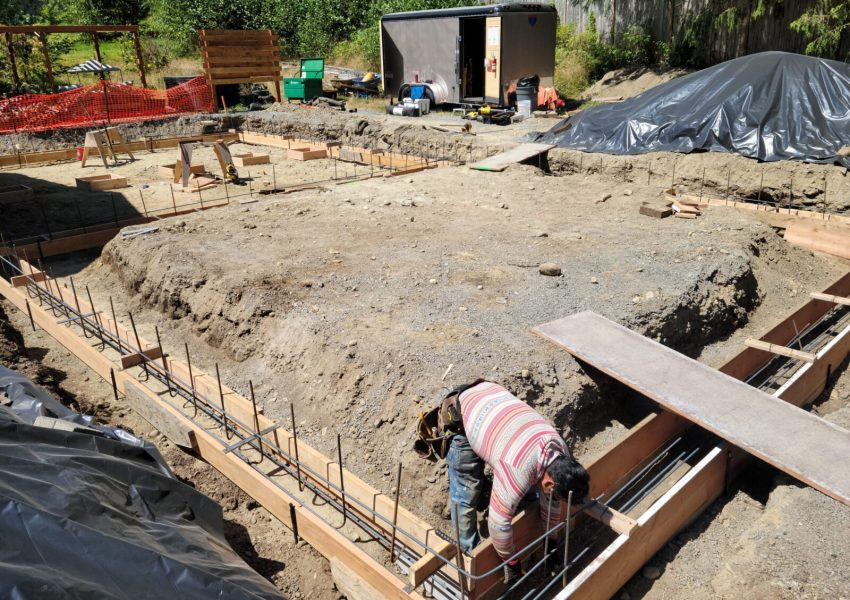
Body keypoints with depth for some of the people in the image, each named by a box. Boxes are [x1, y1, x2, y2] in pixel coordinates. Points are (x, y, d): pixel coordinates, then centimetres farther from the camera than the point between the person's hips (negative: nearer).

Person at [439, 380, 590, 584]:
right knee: (466, 495, -5)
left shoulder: (560, 452, -14)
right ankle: (470, 552, 15)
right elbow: (498, 522, -29)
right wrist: (511, 561, -11)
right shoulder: (519, 471, -38)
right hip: (461, 413, -7)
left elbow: (551, 500, 4)